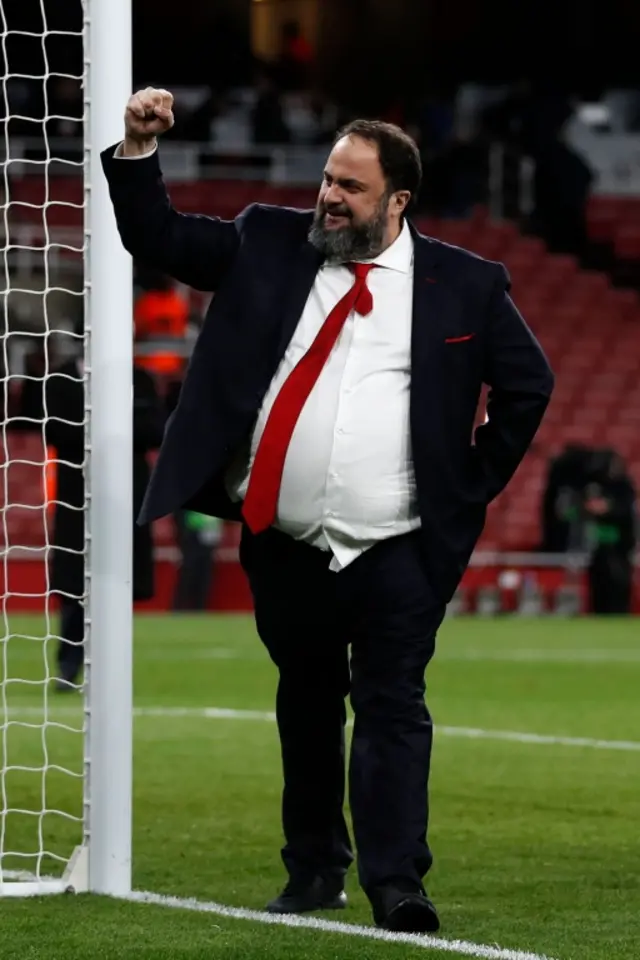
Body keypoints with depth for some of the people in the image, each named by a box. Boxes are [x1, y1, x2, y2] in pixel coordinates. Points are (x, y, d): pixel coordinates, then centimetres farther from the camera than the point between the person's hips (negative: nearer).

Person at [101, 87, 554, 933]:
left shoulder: (464, 286, -1)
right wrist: (139, 149, -9)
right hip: (285, 545, 3)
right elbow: (157, 237, 6)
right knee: (305, 708, 13)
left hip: (397, 552, -3)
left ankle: (396, 880, -10)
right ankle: (314, 871, 22)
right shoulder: (267, 246, 5)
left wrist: (477, 483, 3)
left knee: (393, 709, -7)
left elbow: (528, 382, 6)